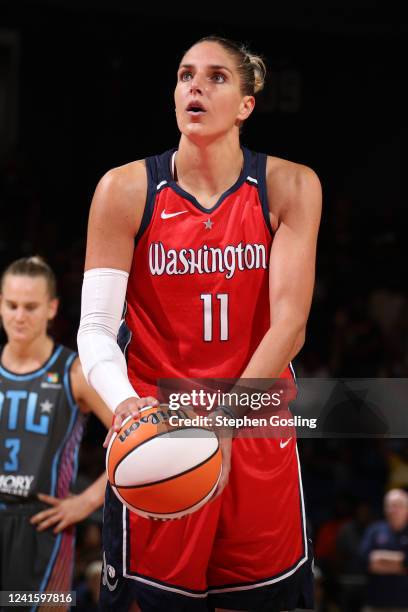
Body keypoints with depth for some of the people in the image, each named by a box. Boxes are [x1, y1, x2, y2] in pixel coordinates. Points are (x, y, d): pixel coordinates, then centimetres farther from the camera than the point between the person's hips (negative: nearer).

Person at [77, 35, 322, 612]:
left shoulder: (289, 187, -3)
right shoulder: (126, 190, -4)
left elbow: (289, 324, -12)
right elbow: (96, 326, -8)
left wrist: (225, 419, -25)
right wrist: (124, 402, -29)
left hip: (256, 433, 1)